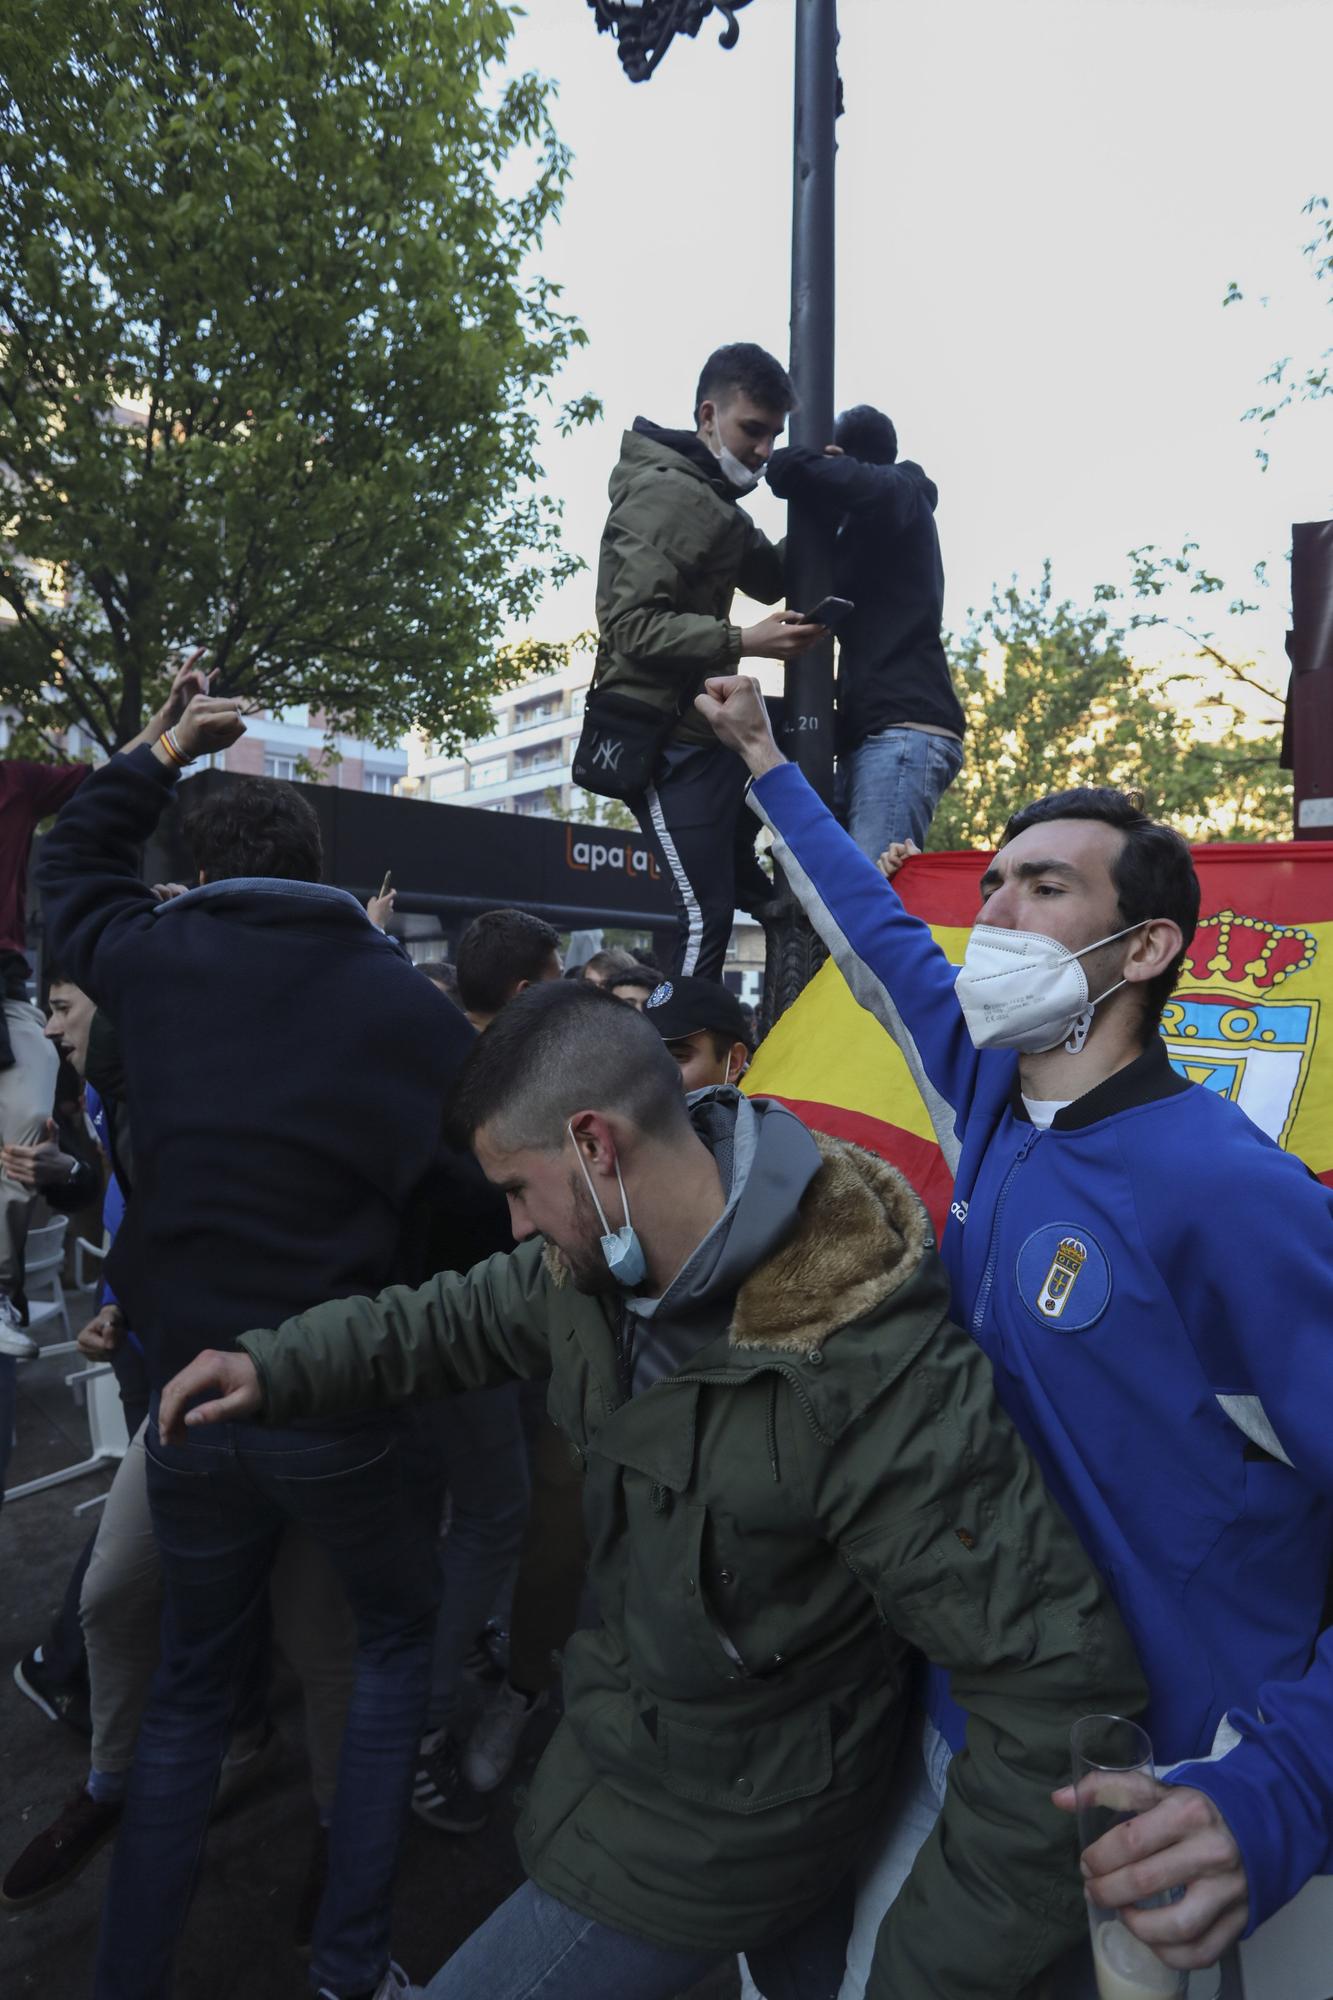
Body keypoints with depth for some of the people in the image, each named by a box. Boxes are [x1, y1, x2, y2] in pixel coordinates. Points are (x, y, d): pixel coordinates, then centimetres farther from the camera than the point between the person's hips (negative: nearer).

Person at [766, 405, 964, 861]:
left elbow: (788, 468, -11)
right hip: (875, 733, 9)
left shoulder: (894, 491, 3)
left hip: (903, 730, -9)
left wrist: (824, 463, 12)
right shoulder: (876, 523, 29)